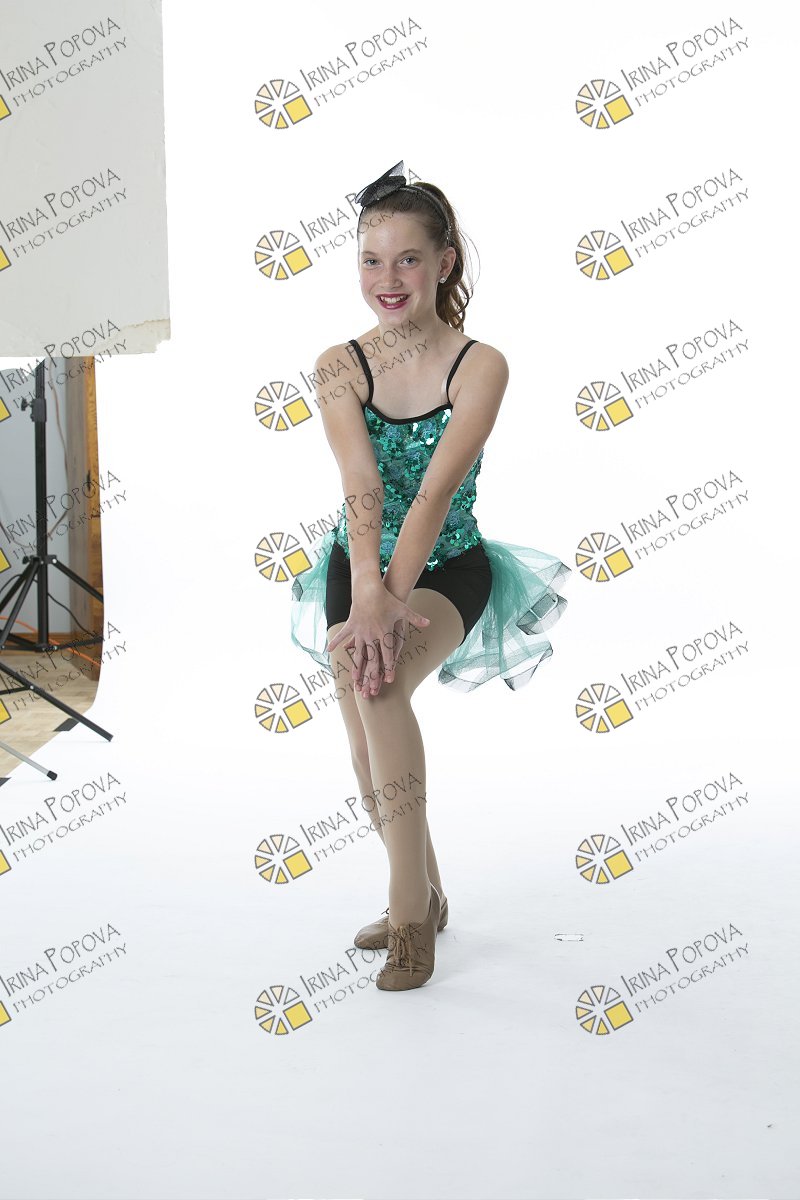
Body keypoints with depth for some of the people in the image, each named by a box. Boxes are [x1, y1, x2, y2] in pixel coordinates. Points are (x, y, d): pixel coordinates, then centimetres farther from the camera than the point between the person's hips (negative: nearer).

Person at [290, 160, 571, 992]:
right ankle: (423, 897, 34)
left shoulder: (480, 366, -12)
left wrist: (391, 600, -32)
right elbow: (360, 484, -20)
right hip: (358, 570, 4)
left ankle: (409, 906, -17)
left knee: (376, 679, -32)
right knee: (369, 756, 6)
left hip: (448, 570, -4)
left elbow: (436, 490, -23)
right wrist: (368, 596, -34)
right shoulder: (339, 366, -6)